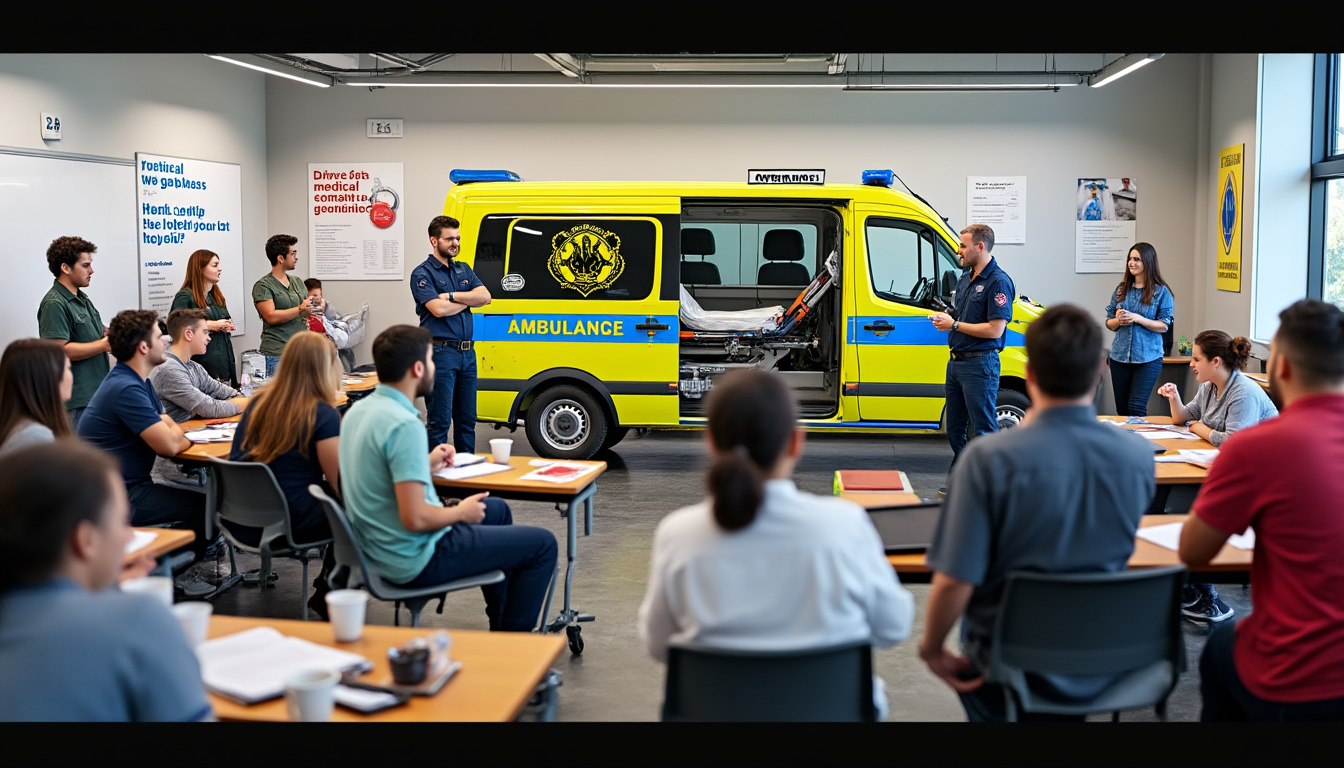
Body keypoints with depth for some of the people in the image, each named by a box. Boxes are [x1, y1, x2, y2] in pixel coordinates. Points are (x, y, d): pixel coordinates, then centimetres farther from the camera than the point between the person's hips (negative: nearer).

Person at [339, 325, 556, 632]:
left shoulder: (359, 410, 3)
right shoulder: (405, 425, -27)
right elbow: (415, 518, -29)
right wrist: (461, 513, -12)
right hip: (416, 561, -10)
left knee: (497, 510, 30)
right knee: (542, 544, 1)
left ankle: (501, 621, 40)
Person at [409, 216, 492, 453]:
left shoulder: (464, 270, 17)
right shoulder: (422, 274, -3)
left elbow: (485, 296, 2)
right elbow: (438, 309, -17)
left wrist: (452, 295, -10)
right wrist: (468, 299, -2)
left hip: (467, 353, 7)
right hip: (440, 352, -7)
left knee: (467, 419, 13)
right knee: (439, 420, -4)